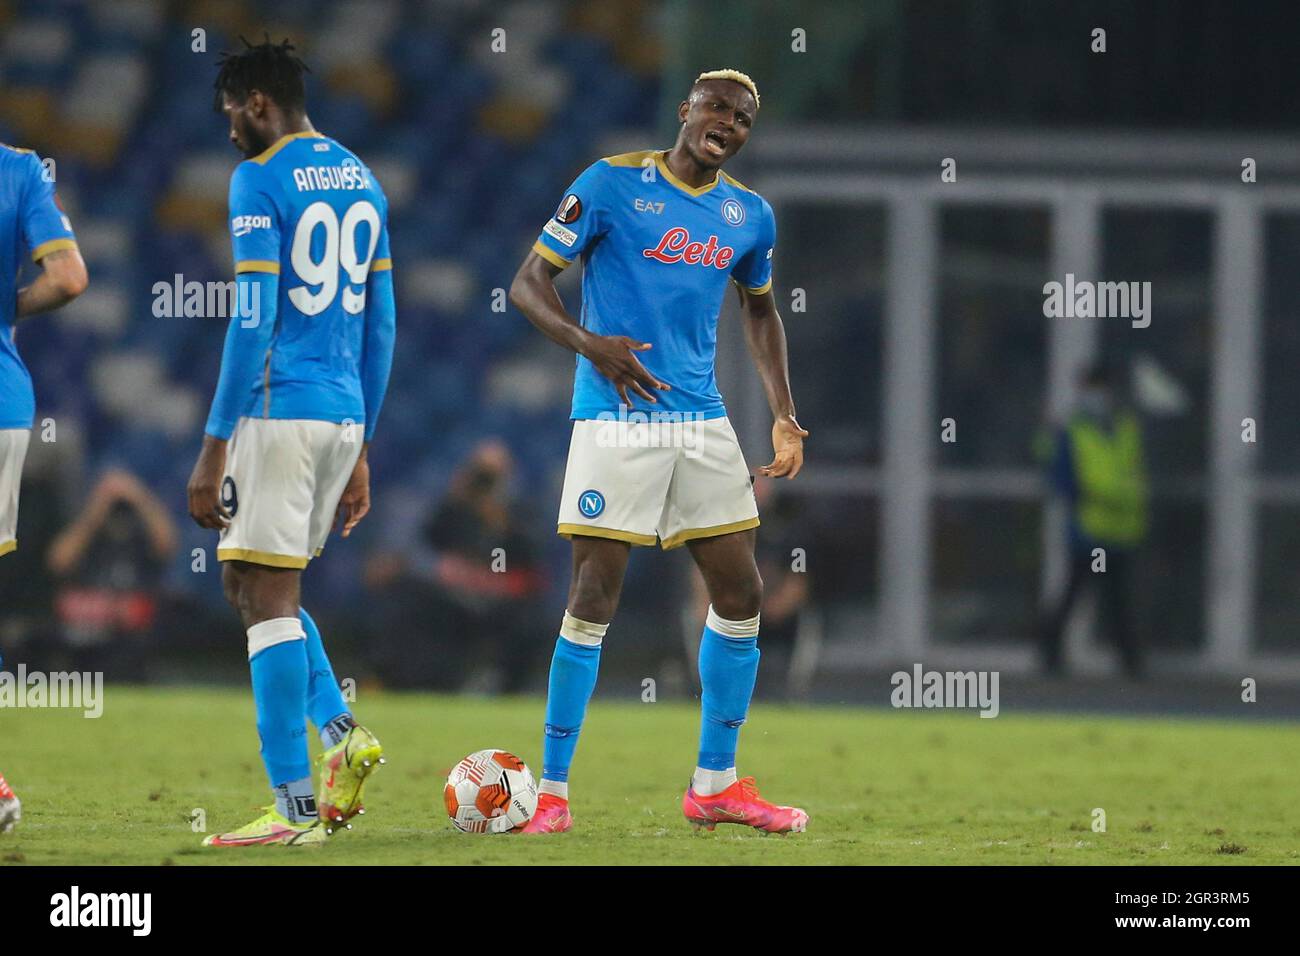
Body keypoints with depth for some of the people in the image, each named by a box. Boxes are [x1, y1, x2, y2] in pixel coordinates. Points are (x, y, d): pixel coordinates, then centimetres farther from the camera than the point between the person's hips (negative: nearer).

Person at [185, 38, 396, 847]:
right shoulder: (362, 181, 16)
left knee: (267, 594, -5)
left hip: (279, 409, -8)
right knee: (252, 583, 19)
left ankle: (296, 809, -7)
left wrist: (214, 447, -12)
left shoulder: (261, 181, -8)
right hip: (345, 416, 8)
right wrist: (360, 451, 24)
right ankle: (342, 732, 1)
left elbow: (253, 321, -15)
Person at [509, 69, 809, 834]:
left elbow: (761, 311, 27)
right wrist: (591, 343, -22)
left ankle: (715, 785, 15)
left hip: (703, 421, 6)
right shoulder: (612, 185, -4)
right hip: (616, 419, -6)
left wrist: (784, 416, 16)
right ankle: (552, 792, 0)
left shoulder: (750, 216, 11)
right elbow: (530, 282, -4)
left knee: (741, 597, 3)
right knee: (594, 602, -8)